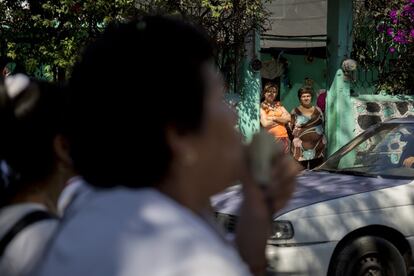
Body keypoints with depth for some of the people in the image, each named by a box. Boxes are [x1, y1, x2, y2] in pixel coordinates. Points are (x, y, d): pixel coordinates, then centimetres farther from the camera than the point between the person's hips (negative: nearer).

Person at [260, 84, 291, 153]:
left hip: (284, 137, 5)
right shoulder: (262, 106, 2)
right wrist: (282, 119, 0)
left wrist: (274, 118, -6)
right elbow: (265, 124, -10)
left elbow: (289, 118, 7)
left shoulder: (278, 105, 17)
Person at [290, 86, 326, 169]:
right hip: (301, 148, -3)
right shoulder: (295, 112, 4)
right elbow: (291, 129, 5)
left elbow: (322, 125, 19)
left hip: (317, 147, 3)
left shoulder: (317, 110, 14)